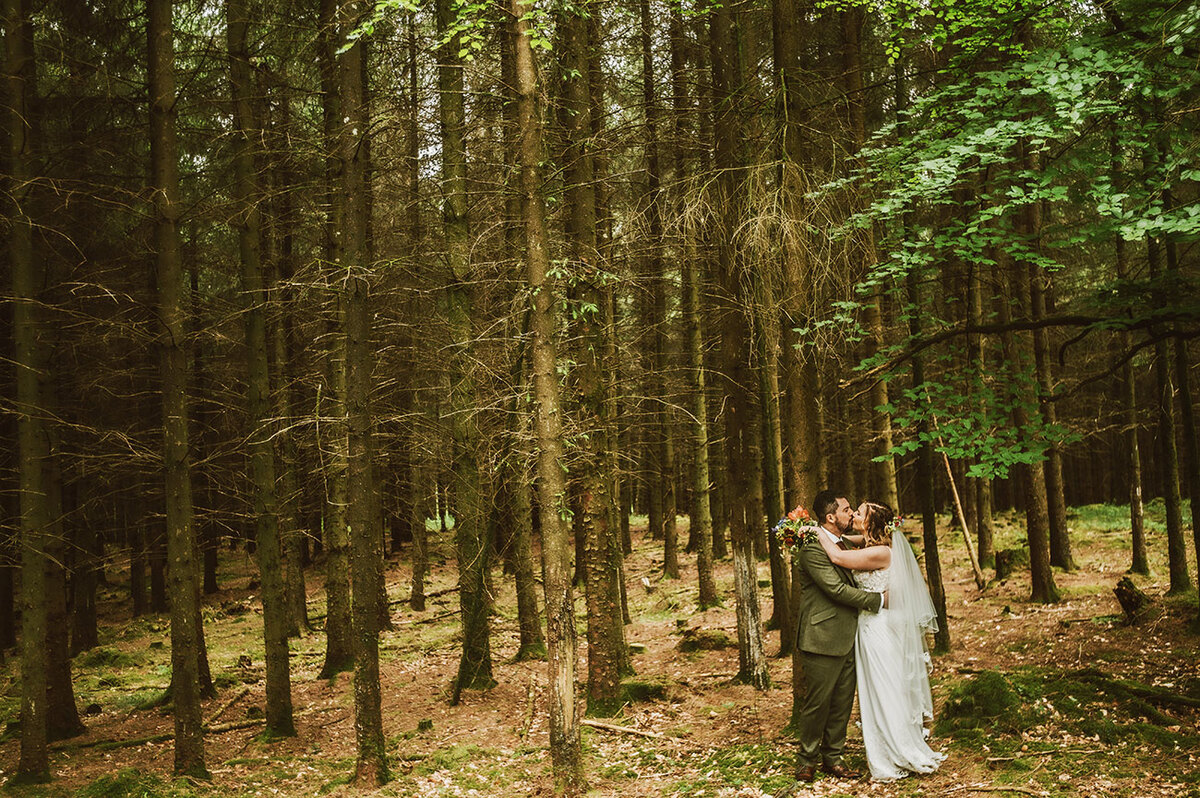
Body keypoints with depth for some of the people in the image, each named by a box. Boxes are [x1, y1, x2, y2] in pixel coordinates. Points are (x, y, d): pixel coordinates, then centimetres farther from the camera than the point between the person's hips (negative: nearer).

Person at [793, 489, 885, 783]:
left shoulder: (840, 545, 16)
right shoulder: (813, 549, -16)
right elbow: (837, 590, -19)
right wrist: (877, 599, -12)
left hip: (846, 638, 9)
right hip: (823, 640, -9)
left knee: (842, 703, 12)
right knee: (817, 703, 1)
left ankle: (832, 757, 24)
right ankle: (807, 759, 16)